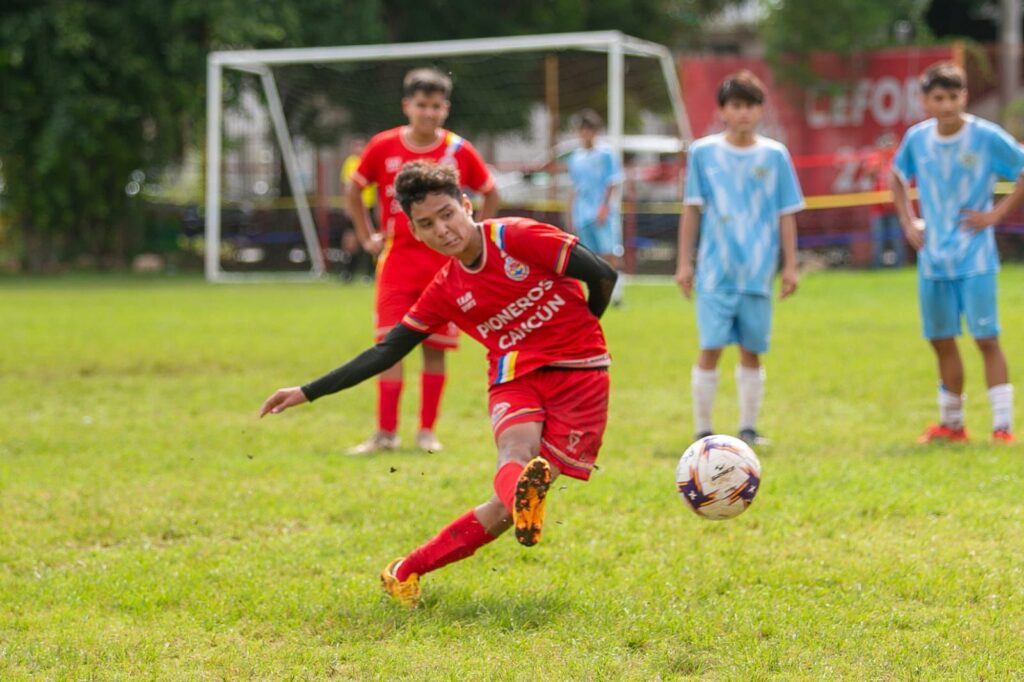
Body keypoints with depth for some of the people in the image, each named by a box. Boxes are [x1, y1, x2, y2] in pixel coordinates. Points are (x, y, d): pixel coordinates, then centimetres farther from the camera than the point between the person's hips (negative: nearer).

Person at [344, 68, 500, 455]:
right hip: (397, 260, 0)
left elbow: (490, 194, 13)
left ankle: (427, 431, 12)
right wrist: (367, 238, 8)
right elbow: (353, 192, 13)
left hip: (445, 263, 0)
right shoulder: (383, 147, -1)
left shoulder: (459, 151, -1)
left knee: (435, 348, 2)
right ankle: (386, 433, -4)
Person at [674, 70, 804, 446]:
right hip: (715, 271, -1)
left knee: (752, 351, 6)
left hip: (758, 271, 1)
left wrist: (790, 265, 4)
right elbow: (691, 209, 5)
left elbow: (786, 214, 6)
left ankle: (748, 428, 16)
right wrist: (684, 262, 3)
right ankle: (703, 430, 4)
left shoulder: (775, 155, 3)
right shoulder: (703, 152, 1)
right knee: (710, 348, -5)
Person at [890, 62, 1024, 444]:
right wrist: (908, 222, 10)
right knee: (941, 340, 10)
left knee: (986, 338, -7)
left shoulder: (986, 137, -10)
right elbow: (898, 176, 21)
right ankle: (951, 424, 22)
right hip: (932, 259, 4)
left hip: (974, 258, -4)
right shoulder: (916, 139, 2)